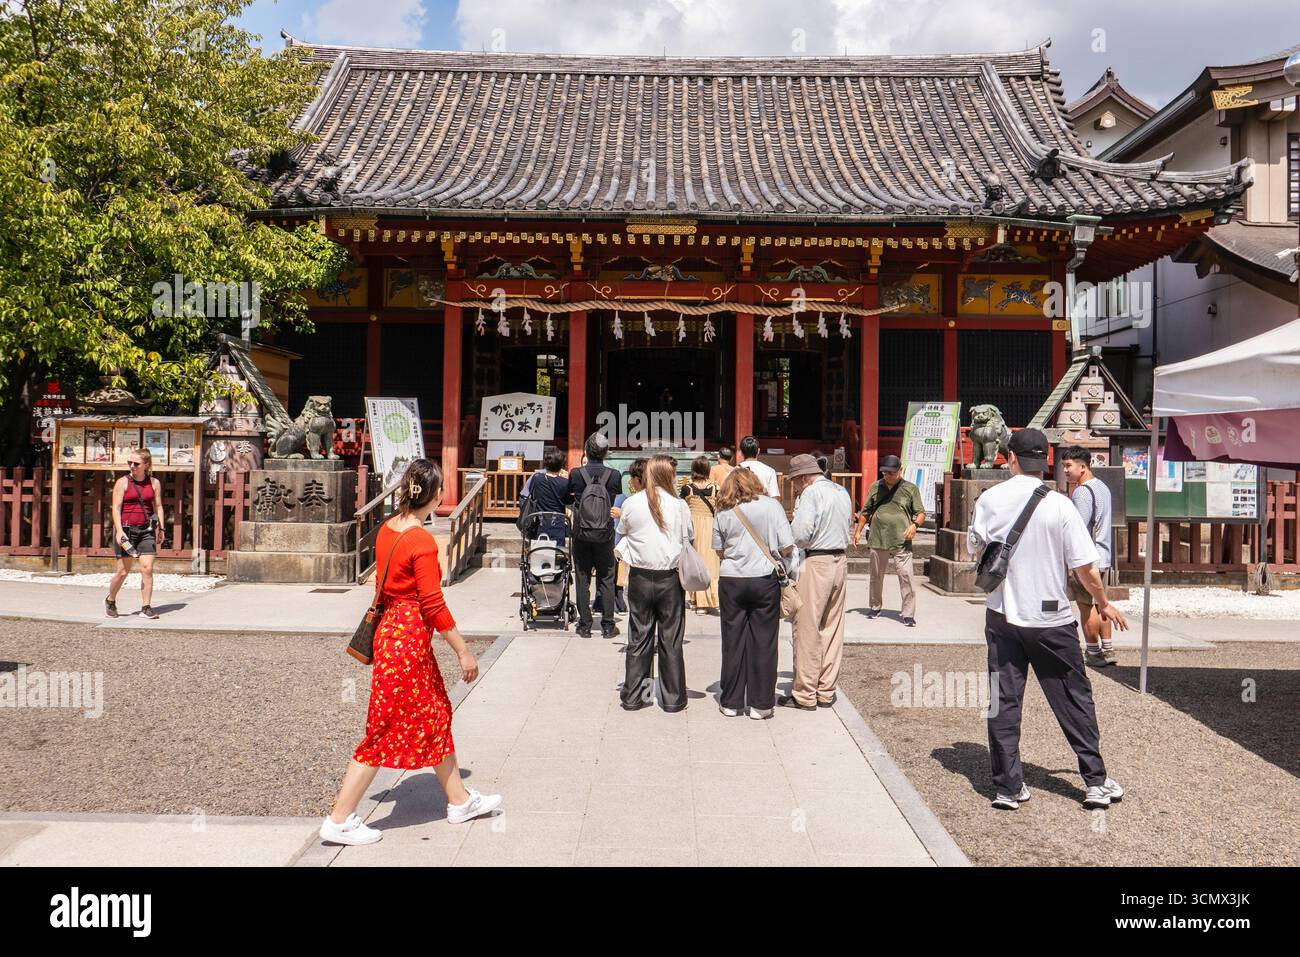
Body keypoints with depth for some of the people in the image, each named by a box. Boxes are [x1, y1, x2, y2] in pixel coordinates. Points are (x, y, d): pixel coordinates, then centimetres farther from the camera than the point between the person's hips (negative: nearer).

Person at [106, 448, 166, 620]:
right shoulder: (122, 482, -1)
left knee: (147, 569, -6)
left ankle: (146, 607, -1)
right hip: (126, 529, -2)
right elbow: (116, 507, -7)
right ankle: (110, 601, 26)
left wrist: (161, 528, 5)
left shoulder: (154, 483, 7)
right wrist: (119, 530, -17)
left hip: (146, 530, 2)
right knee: (123, 571, 2)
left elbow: (158, 506, 12)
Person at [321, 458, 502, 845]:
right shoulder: (423, 542, -21)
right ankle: (339, 820, 11)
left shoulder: (387, 529, 4)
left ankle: (460, 800, 31)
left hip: (391, 628, 9)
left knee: (436, 717, 18)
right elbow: (433, 606, -20)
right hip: (408, 639, -9)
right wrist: (464, 651, -12)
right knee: (385, 731, 1)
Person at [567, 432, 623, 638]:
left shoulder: (576, 474, -9)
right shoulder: (614, 475, -8)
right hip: (605, 536, 0)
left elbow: (569, 498, 4)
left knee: (583, 581, 8)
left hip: (581, 534, 0)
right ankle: (608, 625, 11)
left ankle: (585, 626, 12)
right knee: (606, 580, 9)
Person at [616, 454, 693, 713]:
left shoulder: (631, 504, -4)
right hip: (670, 578, -1)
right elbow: (688, 540, 3)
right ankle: (672, 698, 14)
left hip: (639, 577, 1)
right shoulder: (679, 505, -7)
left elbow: (622, 532, 11)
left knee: (638, 639, 10)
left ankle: (632, 697, 15)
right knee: (671, 640, 7)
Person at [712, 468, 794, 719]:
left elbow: (720, 551, 7)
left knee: (733, 641, 9)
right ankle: (760, 704, 10)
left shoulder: (723, 512, 2)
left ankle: (731, 702, 17)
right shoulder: (771, 505, -3)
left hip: (731, 580, 2)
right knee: (763, 641, 6)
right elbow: (787, 549, -5)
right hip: (764, 579, -1)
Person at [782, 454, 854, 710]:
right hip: (840, 561, 8)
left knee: (807, 630, -1)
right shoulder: (842, 492, 14)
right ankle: (827, 692, 19)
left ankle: (805, 695, 4)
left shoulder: (811, 493, -10)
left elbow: (800, 534, -17)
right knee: (832, 629, 12)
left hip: (816, 563, -8)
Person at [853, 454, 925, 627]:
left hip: (901, 543, -3)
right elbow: (865, 512, 18)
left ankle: (908, 614, -2)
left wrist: (915, 525, -16)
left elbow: (921, 513, 4)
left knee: (906, 577, -9)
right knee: (876, 576, 14)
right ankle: (875, 606, 33)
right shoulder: (875, 487, 11)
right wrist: (858, 531, 12)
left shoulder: (910, 489, 4)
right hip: (877, 541, 3)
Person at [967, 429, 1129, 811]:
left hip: (1001, 615, 2)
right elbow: (1085, 567, -8)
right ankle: (1096, 782, 19)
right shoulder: (1059, 505, -10)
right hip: (1050, 619, -1)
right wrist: (1103, 603, 9)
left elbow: (975, 548, 10)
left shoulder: (989, 500, -3)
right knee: (1074, 700, 11)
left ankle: (1008, 787, 9)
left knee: (1003, 701, 7)